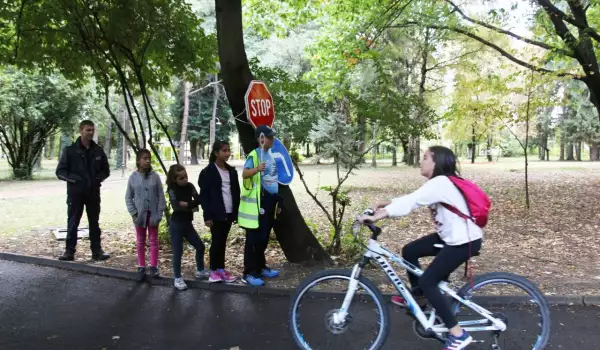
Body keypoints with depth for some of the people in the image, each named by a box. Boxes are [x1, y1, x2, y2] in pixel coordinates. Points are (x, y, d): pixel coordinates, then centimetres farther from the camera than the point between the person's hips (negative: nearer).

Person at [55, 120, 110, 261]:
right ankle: (70, 251, 14)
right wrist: (74, 178, -16)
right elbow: (60, 171, -3)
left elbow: (105, 170, 14)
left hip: (93, 193, 3)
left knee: (94, 223, 10)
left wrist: (98, 178, -5)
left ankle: (97, 251, 17)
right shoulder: (70, 150, -3)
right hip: (75, 193, -2)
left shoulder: (98, 151, 5)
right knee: (73, 223, 4)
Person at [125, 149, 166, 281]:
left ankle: (153, 266, 18)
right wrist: (133, 213, -7)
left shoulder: (155, 176, -6)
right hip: (140, 214, 1)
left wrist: (159, 213, -10)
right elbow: (128, 197, 1)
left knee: (153, 240, 9)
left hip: (153, 214, 0)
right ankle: (141, 267, 21)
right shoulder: (133, 177, -4)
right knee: (140, 241, 11)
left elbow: (161, 196, -4)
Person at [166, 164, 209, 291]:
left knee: (200, 246, 11)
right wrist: (192, 206, -17)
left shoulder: (190, 186, 0)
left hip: (187, 224, 6)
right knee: (178, 252, 0)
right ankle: (177, 279, 14)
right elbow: (176, 207, -24)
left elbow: (199, 200, -10)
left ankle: (200, 271, 30)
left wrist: (186, 204, -21)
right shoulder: (172, 189, -13)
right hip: (176, 225, -5)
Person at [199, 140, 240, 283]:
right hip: (216, 214, -5)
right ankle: (214, 271, 12)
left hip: (229, 213, 5)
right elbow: (204, 195, -8)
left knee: (223, 242, 11)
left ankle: (221, 269, 18)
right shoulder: (208, 172, -6)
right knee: (216, 241, 0)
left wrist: (236, 212, 8)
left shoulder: (231, 171, 12)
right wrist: (207, 216, -13)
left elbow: (236, 192, 14)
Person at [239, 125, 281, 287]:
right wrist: (257, 169, -47)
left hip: (270, 201, 8)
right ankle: (248, 273, 5)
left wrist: (277, 203, 22)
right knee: (254, 239, -3)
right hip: (258, 202, -8)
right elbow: (244, 174, -27)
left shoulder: (272, 155, 14)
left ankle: (260, 268, 28)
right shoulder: (254, 155, -11)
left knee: (264, 238, 16)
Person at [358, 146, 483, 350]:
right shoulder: (440, 183, 8)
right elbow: (412, 199, 9)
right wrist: (385, 204, -2)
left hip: (465, 241, -10)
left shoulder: (440, 183, -23)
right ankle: (417, 295, 32)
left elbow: (410, 203, -29)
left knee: (427, 282, -10)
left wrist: (376, 217, -30)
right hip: (451, 236, 10)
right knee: (409, 251, 12)